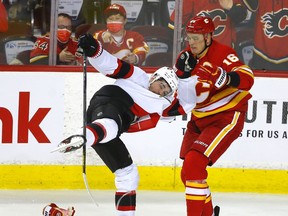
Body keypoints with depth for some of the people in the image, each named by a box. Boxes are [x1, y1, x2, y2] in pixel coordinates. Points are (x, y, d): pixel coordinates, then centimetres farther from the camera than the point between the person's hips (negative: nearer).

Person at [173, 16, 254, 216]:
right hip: (200, 118, 9)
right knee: (188, 170, 13)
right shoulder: (189, 54, 3)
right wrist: (181, 70, -12)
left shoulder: (221, 53, -19)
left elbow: (247, 78, -30)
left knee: (194, 164, -21)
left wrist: (227, 77, -50)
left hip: (226, 118, -9)